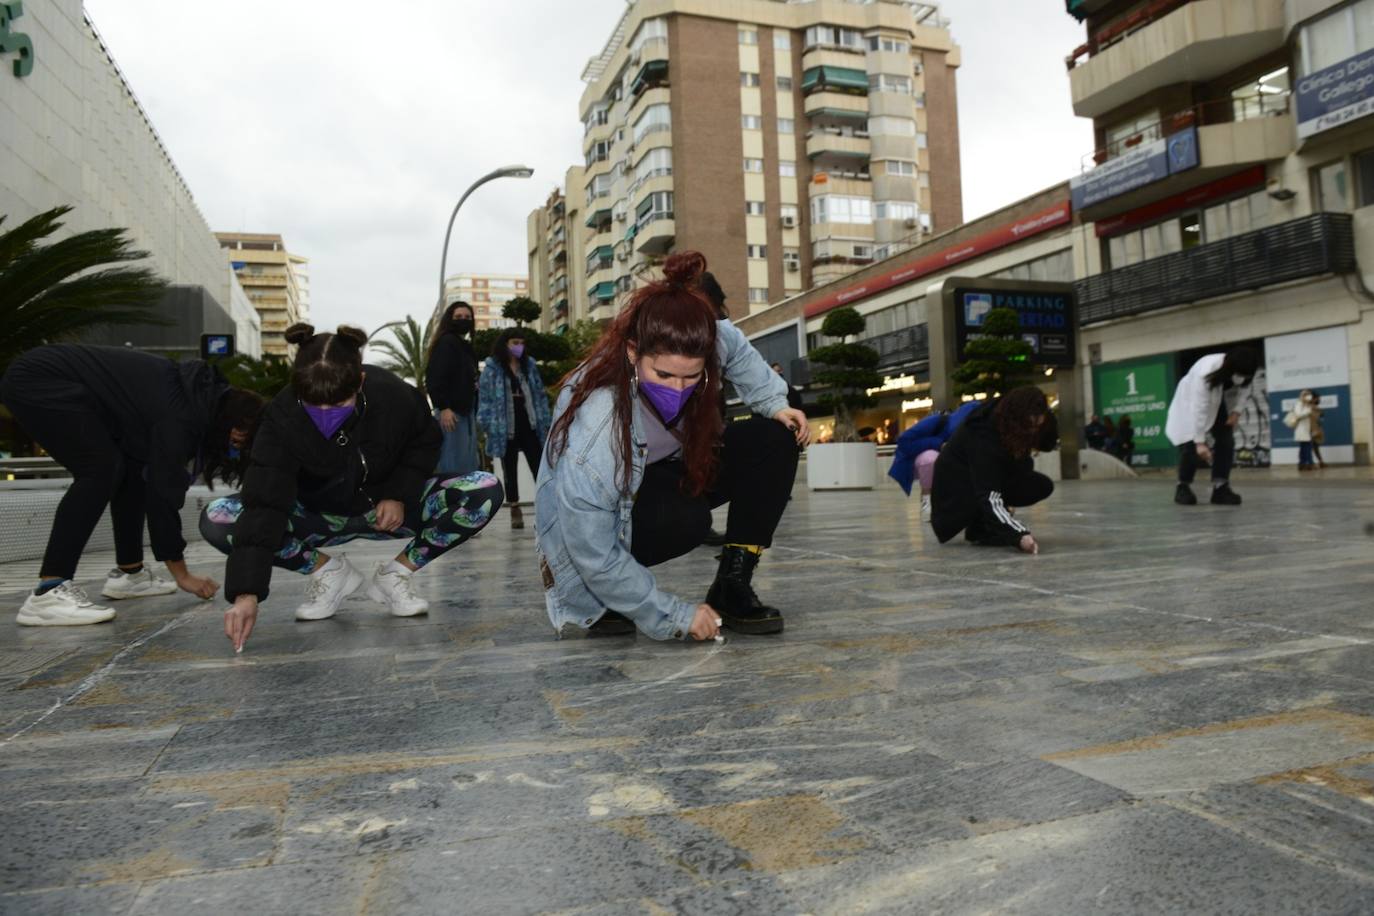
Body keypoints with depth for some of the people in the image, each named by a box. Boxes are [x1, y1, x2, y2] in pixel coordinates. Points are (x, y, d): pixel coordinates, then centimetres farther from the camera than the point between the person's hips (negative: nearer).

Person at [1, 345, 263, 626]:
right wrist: (183, 576, -13)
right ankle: (47, 594, -23)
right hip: (37, 382, -10)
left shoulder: (200, 397, 3)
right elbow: (163, 491, -20)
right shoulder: (181, 415, -24)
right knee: (102, 469, -21)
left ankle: (128, 573, 15)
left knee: (133, 468, 7)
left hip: (66, 387, 10)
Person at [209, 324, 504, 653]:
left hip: (388, 509, 0)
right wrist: (246, 593, -42)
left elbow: (424, 443, -3)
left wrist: (400, 493, -18)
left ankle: (397, 572, -7)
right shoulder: (282, 417, -28)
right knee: (216, 520, -25)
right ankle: (328, 570, -4)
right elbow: (264, 505, -34)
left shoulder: (395, 397, -26)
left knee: (486, 492, -26)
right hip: (320, 516, 0)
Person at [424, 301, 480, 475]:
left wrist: (475, 411, 18)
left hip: (465, 412, 9)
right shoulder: (446, 342, -8)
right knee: (451, 467, -9)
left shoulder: (466, 347, 20)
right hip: (451, 411, -9)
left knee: (467, 466, 10)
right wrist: (443, 407, -23)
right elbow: (434, 377, -18)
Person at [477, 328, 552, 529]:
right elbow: (485, 397, -4)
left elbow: (540, 395, 10)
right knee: (510, 471, 9)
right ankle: (515, 511, 19)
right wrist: (488, 425, -9)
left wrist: (545, 422, 5)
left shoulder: (529, 365, 7)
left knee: (539, 468, -1)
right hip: (506, 429, -2)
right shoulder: (492, 368, -3)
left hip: (530, 427, 2)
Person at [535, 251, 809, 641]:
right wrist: (677, 615, -26)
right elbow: (596, 557, -31)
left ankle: (732, 588, -9)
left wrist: (775, 404, -8)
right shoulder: (593, 437, -40)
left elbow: (738, 352, 3)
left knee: (771, 440, -13)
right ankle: (596, 597, -9)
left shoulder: (710, 341, -25)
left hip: (668, 473, 6)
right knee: (685, 519, -37)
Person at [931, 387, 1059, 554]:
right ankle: (979, 529, -5)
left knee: (1043, 486, -9)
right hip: (957, 489, -7)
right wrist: (1019, 535, -52)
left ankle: (981, 525, -1)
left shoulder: (1009, 413, -16)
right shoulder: (982, 437, -36)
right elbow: (989, 497, -41)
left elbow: (1049, 444, -1)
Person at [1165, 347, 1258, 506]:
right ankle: (1183, 487, 2)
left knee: (1226, 441, -10)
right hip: (1191, 402, -5)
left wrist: (1237, 411, -17)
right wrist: (1200, 441, -36)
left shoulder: (1242, 373, -25)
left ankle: (1221, 488, -7)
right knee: (1191, 445, -14)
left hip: (1218, 404, 5)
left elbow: (1242, 390, 0)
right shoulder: (1206, 372, -41)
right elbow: (1199, 409, -38)